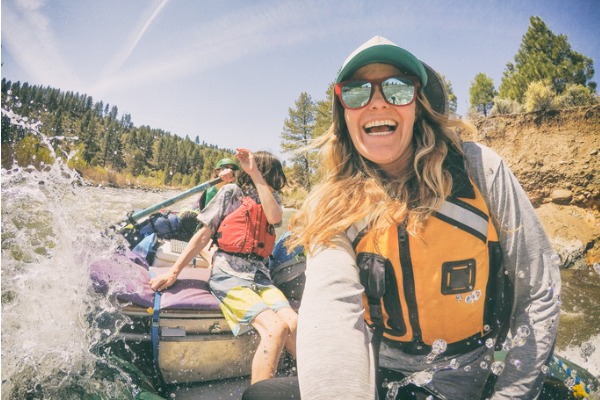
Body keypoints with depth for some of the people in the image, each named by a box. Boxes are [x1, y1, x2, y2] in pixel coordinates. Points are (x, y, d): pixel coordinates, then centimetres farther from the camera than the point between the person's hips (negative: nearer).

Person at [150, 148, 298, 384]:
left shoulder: (272, 198, 17)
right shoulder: (232, 192, 6)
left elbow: (275, 217, -9)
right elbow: (204, 235, 5)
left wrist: (256, 174, -13)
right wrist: (174, 272, 2)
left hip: (259, 276, 4)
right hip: (228, 274, -4)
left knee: (294, 325, -21)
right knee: (276, 329, -25)